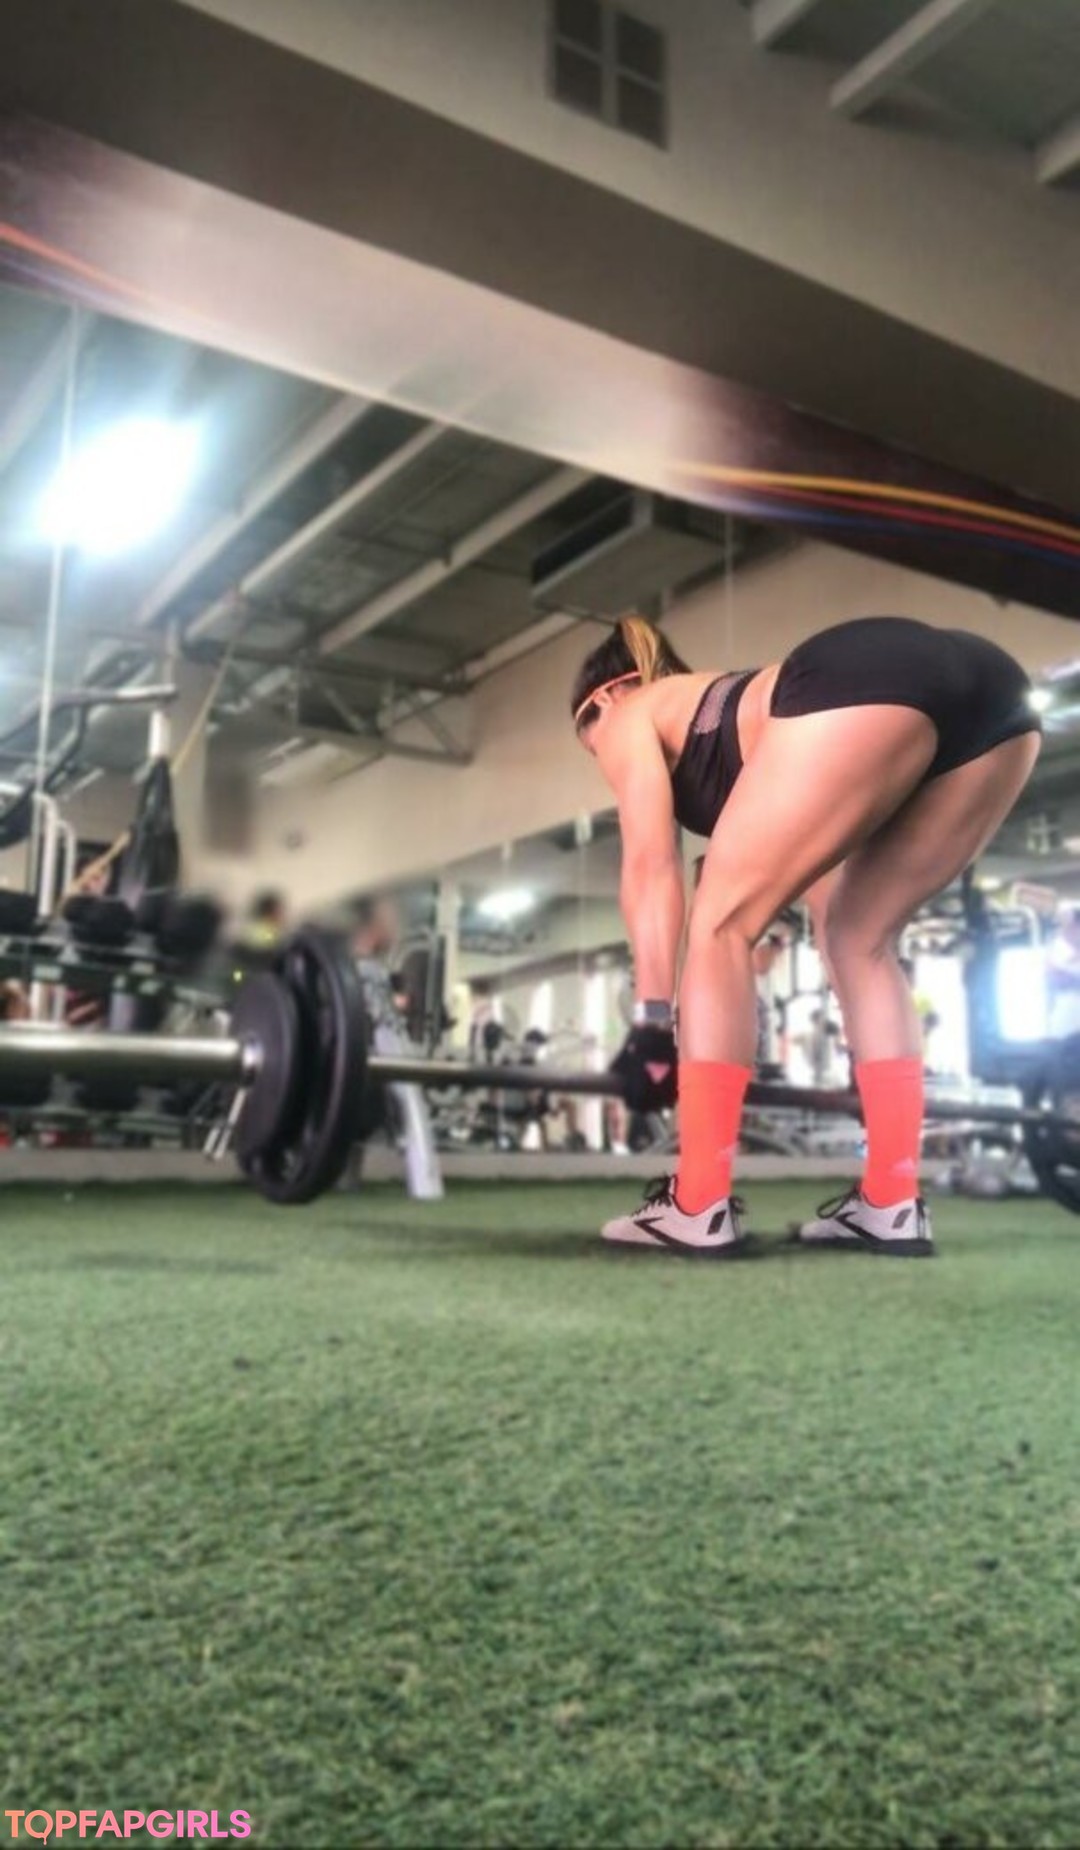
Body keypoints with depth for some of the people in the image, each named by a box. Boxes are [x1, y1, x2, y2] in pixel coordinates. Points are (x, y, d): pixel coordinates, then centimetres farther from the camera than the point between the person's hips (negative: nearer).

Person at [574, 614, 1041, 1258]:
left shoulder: (630, 720, 27)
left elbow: (652, 866, 8)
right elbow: (819, 881, 38)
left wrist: (652, 1019, 3)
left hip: (865, 683, -8)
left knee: (721, 926, 4)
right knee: (862, 940, 19)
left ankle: (698, 1207, 2)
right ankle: (892, 1204, 15)